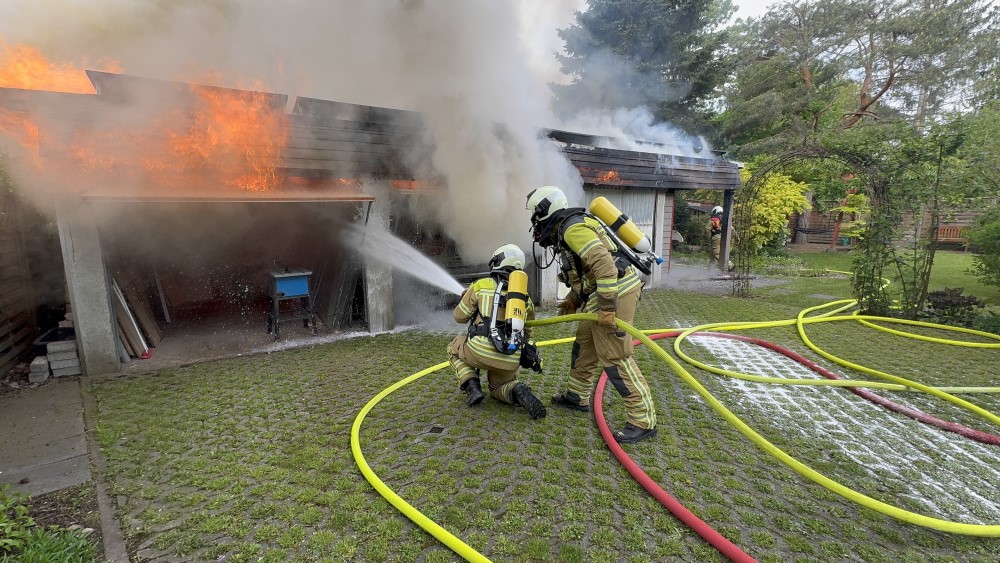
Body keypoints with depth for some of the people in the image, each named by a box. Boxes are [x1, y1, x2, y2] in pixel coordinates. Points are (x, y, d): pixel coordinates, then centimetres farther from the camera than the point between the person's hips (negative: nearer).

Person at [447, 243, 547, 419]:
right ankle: (518, 391, -3)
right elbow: (526, 333, 25)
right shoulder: (525, 297, 16)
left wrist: (466, 299, 33)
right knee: (500, 387, 32)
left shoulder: (481, 285, 3)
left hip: (481, 351, -3)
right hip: (510, 361, 4)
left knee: (454, 348, 29)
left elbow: (459, 317, 13)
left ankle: (472, 387, 8)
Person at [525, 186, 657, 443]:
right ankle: (577, 397, 36)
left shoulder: (573, 228, -15)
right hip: (604, 291, 11)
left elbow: (604, 263, -26)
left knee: (614, 357, -8)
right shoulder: (566, 229, 19)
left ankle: (644, 420, 1)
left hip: (616, 290, -11)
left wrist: (608, 307, -26)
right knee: (584, 344, 20)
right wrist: (574, 299, 19)